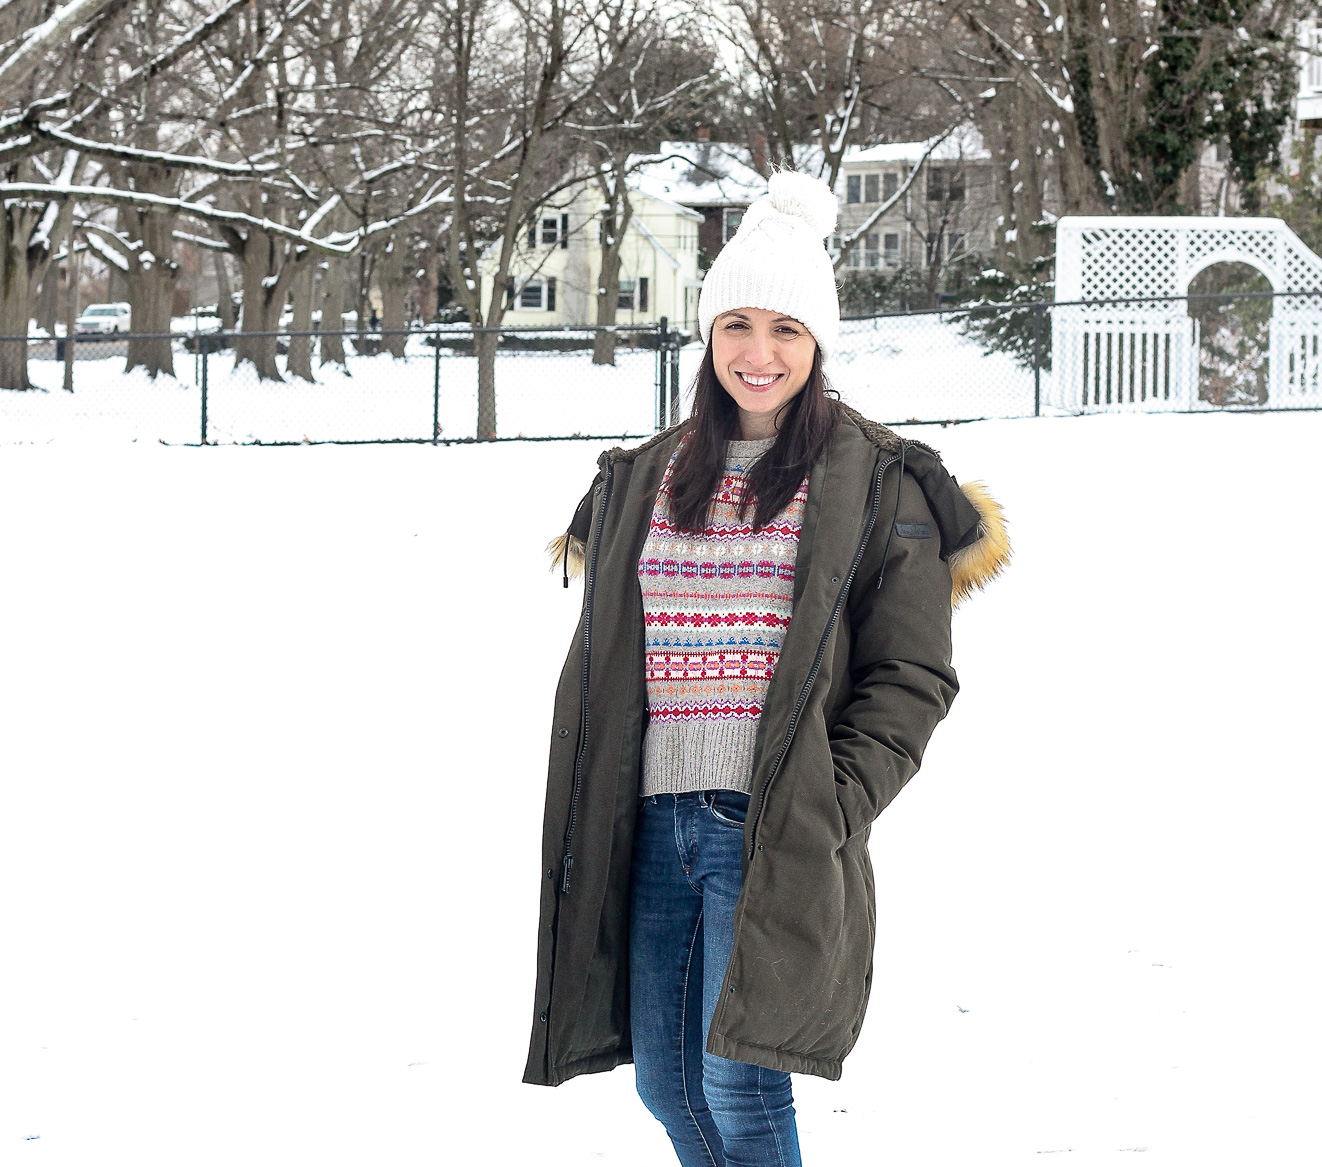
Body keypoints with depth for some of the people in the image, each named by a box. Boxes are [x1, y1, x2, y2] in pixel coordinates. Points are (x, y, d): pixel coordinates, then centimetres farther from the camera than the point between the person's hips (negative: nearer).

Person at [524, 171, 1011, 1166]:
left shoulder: (877, 484, 0)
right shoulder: (647, 479, 15)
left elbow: (913, 674, -3)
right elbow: (603, 662, 18)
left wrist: (835, 810, -14)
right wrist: (587, 814, 8)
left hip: (777, 829, -5)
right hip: (657, 821, 5)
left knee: (739, 1082, -10)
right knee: (666, 1082, 9)